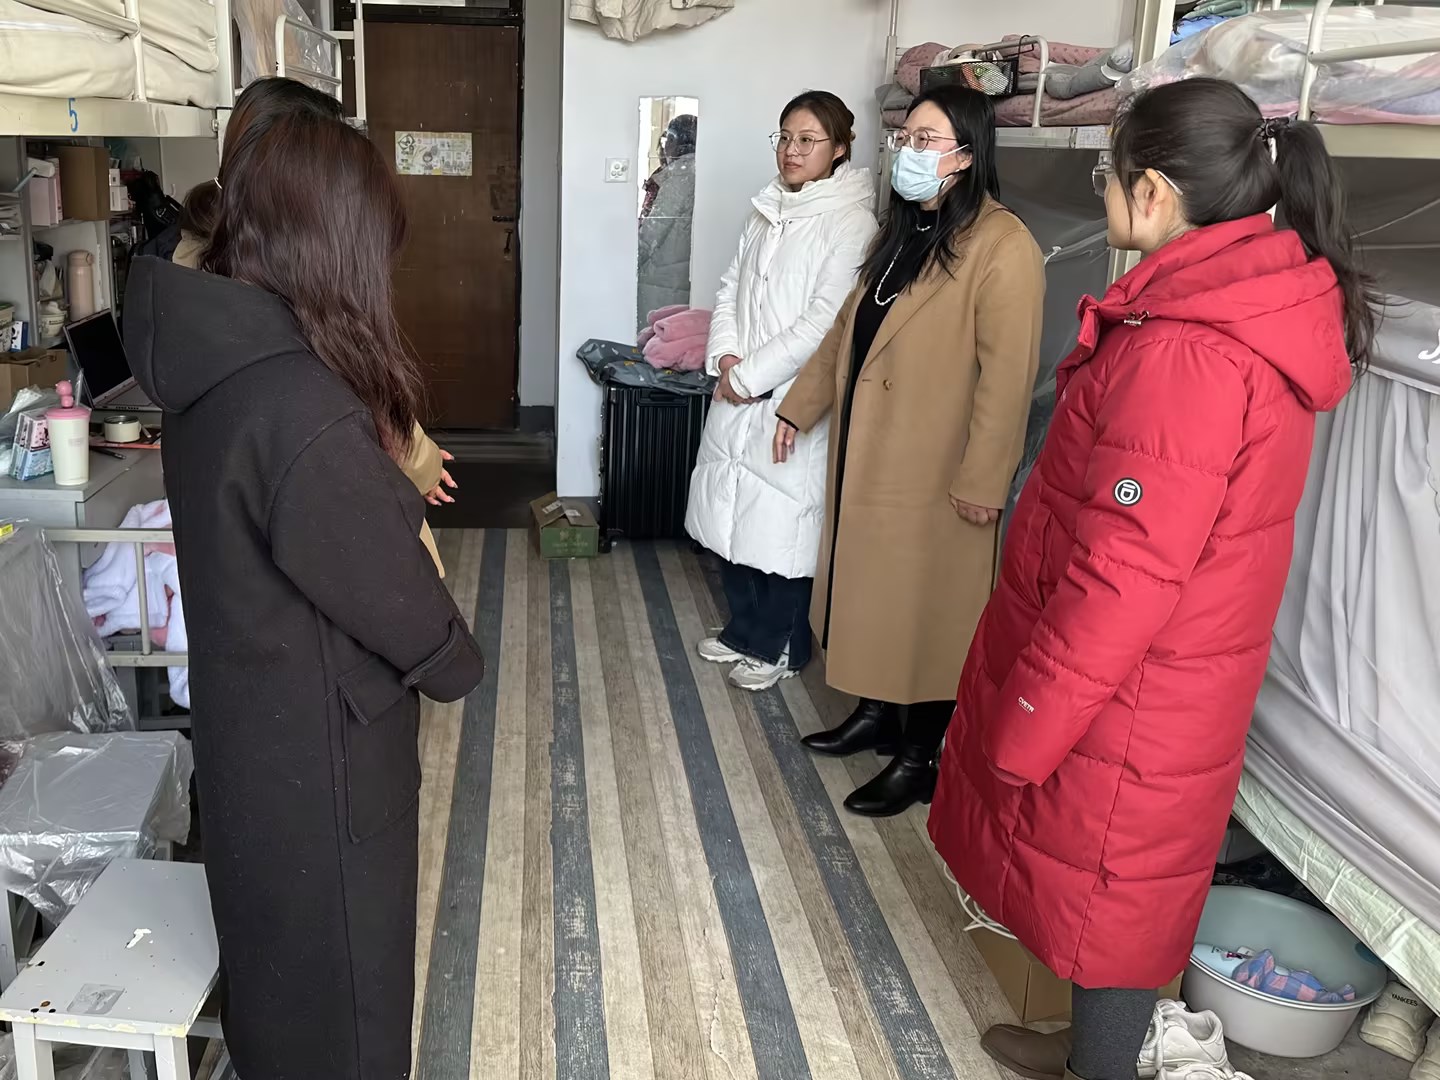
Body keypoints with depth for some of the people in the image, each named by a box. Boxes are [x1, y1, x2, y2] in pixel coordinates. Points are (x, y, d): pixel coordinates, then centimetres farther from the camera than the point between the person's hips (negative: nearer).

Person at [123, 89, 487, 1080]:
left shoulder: (215, 361, -3)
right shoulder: (303, 412, -31)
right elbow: (391, 593, -20)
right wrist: (461, 665, -2)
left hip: (250, 722, 9)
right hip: (320, 745, -8)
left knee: (282, 947, 29)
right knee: (339, 965, 15)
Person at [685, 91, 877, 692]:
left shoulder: (852, 224, -12)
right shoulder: (768, 211, 11)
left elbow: (824, 322, -19)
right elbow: (731, 288, 14)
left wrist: (751, 375, -15)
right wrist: (725, 357, -3)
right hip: (737, 394, 7)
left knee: (782, 526, 2)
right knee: (732, 516, 14)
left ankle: (779, 647, 21)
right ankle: (745, 630, 33)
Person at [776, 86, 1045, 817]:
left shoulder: (1001, 246, -17)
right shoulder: (902, 231, 11)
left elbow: (1007, 376, -21)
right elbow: (848, 328, 17)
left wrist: (982, 481, -21)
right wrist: (800, 408, 18)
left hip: (934, 471, -8)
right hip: (867, 453, 8)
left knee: (926, 607, 4)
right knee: (873, 591, 19)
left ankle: (920, 761, 19)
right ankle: (877, 716, 37)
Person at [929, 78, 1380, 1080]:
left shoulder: (1182, 355, -28)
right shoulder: (1257, 305, 3)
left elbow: (1121, 581, -27)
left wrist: (1020, 728, -17)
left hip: (1125, 695, -9)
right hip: (1176, 675, 9)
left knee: (1108, 884, 11)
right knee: (1116, 882, 24)